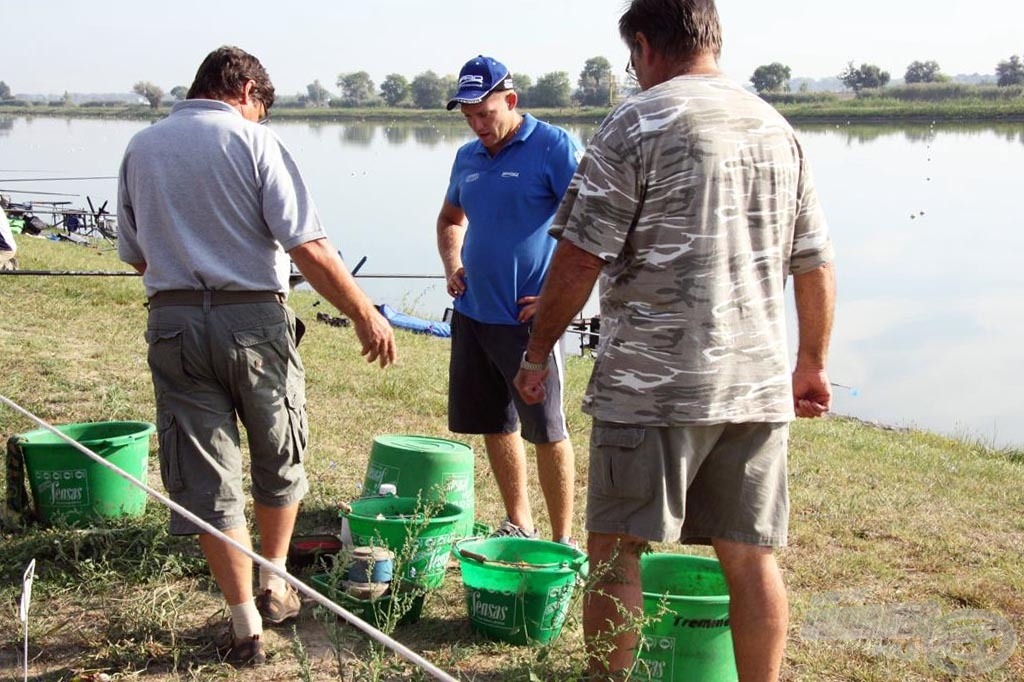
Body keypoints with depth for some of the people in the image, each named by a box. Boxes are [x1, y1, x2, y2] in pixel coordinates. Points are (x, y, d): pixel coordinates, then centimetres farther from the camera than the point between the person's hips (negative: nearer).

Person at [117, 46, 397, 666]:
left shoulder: (141, 148, 9)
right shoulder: (253, 141, -5)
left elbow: (137, 256, 15)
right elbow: (308, 247, -14)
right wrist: (366, 315, -7)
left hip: (173, 324, 3)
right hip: (254, 320, -3)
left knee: (206, 481, 7)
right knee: (280, 461, 19)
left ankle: (246, 624, 9)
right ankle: (276, 587, 31)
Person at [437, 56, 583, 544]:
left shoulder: (554, 147, -9)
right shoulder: (467, 158, 13)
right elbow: (450, 219, 30)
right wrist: (452, 264, 11)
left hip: (527, 316, -7)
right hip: (471, 314, 7)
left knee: (546, 431, -1)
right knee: (494, 425, 14)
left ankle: (562, 541, 9)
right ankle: (518, 526, 28)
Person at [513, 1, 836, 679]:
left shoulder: (639, 122, -7)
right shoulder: (779, 130, 11)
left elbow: (579, 259, -10)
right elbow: (817, 265, 14)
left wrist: (536, 355, 1)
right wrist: (813, 363, 25)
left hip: (651, 383, -6)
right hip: (760, 383, 6)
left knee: (616, 549, 4)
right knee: (750, 555, 11)